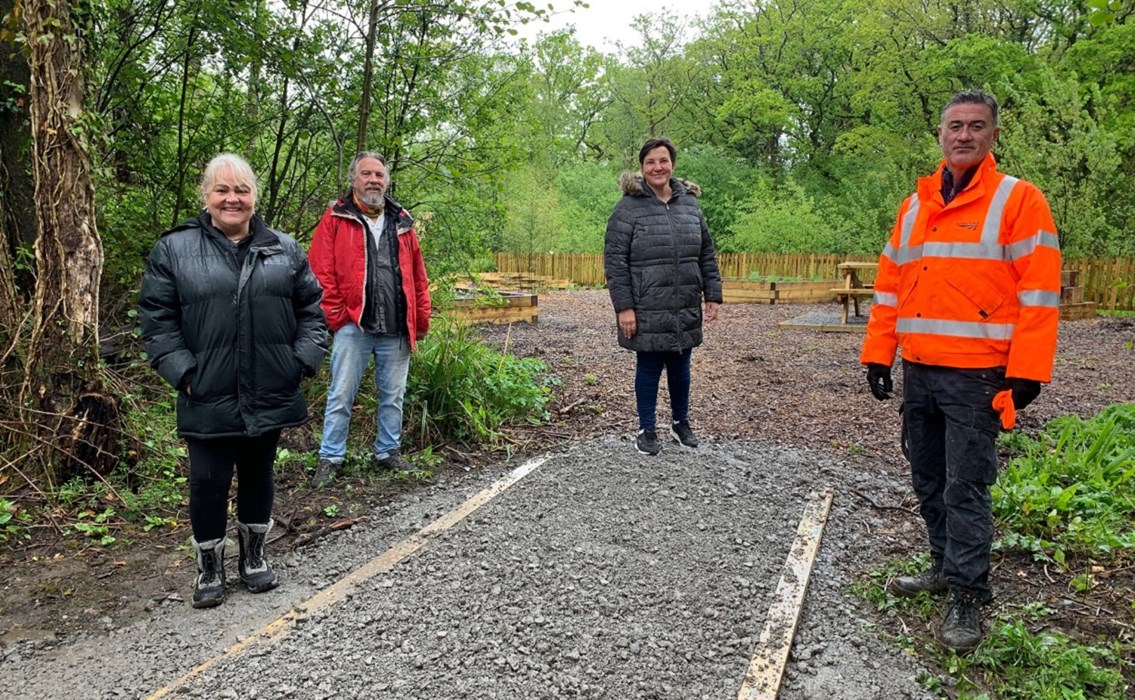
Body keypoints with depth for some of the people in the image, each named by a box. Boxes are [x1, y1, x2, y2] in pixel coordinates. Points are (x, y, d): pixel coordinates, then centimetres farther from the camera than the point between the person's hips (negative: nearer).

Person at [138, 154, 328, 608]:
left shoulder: (284, 249, 6)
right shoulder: (173, 250, 0)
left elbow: (311, 310, 10)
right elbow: (157, 320, -1)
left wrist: (305, 360, -1)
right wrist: (183, 373, -9)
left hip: (270, 395, 2)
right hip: (208, 397, -2)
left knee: (258, 473, 15)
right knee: (209, 481, 3)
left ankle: (254, 554, 33)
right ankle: (209, 566, 24)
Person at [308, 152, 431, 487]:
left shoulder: (401, 222, 12)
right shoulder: (336, 219, 1)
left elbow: (418, 277, 13)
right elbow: (322, 273, -6)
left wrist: (422, 320, 9)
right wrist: (335, 317, -11)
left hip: (396, 330, 4)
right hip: (353, 326, -3)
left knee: (393, 396, 13)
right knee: (341, 396, 3)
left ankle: (389, 451, 28)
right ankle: (330, 458, 15)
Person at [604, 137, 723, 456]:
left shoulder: (689, 204, 9)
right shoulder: (629, 207, -6)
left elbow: (707, 255, 13)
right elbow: (614, 259, -10)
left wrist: (712, 295, 7)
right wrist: (623, 307, -15)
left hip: (685, 310, 4)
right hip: (647, 312, -4)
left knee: (680, 367, 15)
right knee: (649, 368, 6)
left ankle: (681, 423, 34)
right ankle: (646, 430, 22)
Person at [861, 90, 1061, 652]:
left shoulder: (1018, 200, -3)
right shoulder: (914, 207, 13)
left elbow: (1038, 290, -9)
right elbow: (889, 286, 13)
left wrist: (1026, 372, -13)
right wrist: (877, 354, 9)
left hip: (976, 376, -6)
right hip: (918, 372, 6)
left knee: (965, 487, -3)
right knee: (928, 480, 14)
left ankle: (967, 596, 9)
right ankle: (946, 567, 30)